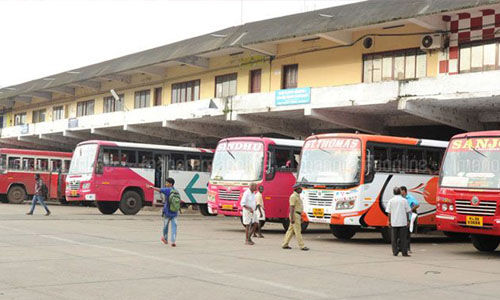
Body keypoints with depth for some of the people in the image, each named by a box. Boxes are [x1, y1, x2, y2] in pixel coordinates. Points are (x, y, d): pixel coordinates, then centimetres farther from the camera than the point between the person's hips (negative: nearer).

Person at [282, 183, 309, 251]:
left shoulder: (297, 196, 17)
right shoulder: (293, 196, -15)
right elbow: (291, 208, -19)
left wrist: (300, 217, 22)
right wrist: (292, 218, -23)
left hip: (297, 215, 10)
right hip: (294, 215, -10)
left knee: (291, 230, 11)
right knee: (298, 231, -7)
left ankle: (284, 244, 15)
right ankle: (302, 246, -5)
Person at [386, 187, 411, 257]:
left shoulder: (391, 201, -1)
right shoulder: (404, 200, -1)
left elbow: (389, 212, 0)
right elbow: (407, 211, 2)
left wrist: (389, 221, 8)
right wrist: (407, 221, 10)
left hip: (394, 222, 1)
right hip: (403, 222, 0)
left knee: (394, 238, 7)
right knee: (403, 238, 4)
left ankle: (395, 252, 8)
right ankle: (404, 252, 1)